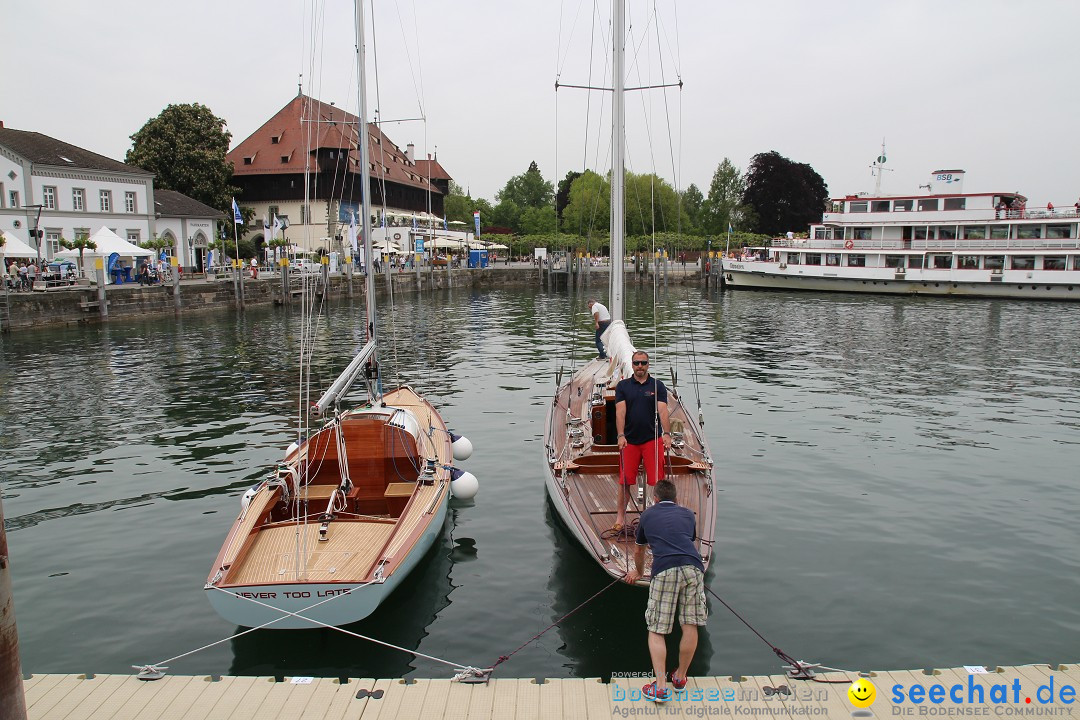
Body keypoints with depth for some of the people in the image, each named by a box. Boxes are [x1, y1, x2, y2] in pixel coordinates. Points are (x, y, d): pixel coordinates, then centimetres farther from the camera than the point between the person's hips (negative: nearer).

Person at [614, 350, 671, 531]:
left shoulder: (657, 386, 4)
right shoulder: (623, 386, 5)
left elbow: (663, 411, -8)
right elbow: (620, 412, -5)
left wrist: (667, 433, -23)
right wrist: (621, 436, -19)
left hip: (652, 439, 0)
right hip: (629, 440, 1)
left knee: (657, 480, -1)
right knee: (625, 480, 4)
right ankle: (620, 516, 15)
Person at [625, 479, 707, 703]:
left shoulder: (647, 516, 25)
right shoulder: (687, 514, 28)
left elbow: (638, 552, 38)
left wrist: (637, 572, 58)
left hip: (665, 570, -2)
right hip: (693, 567, 2)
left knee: (656, 630, 4)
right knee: (690, 626, 13)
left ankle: (660, 686, -3)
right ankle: (680, 677, 24)